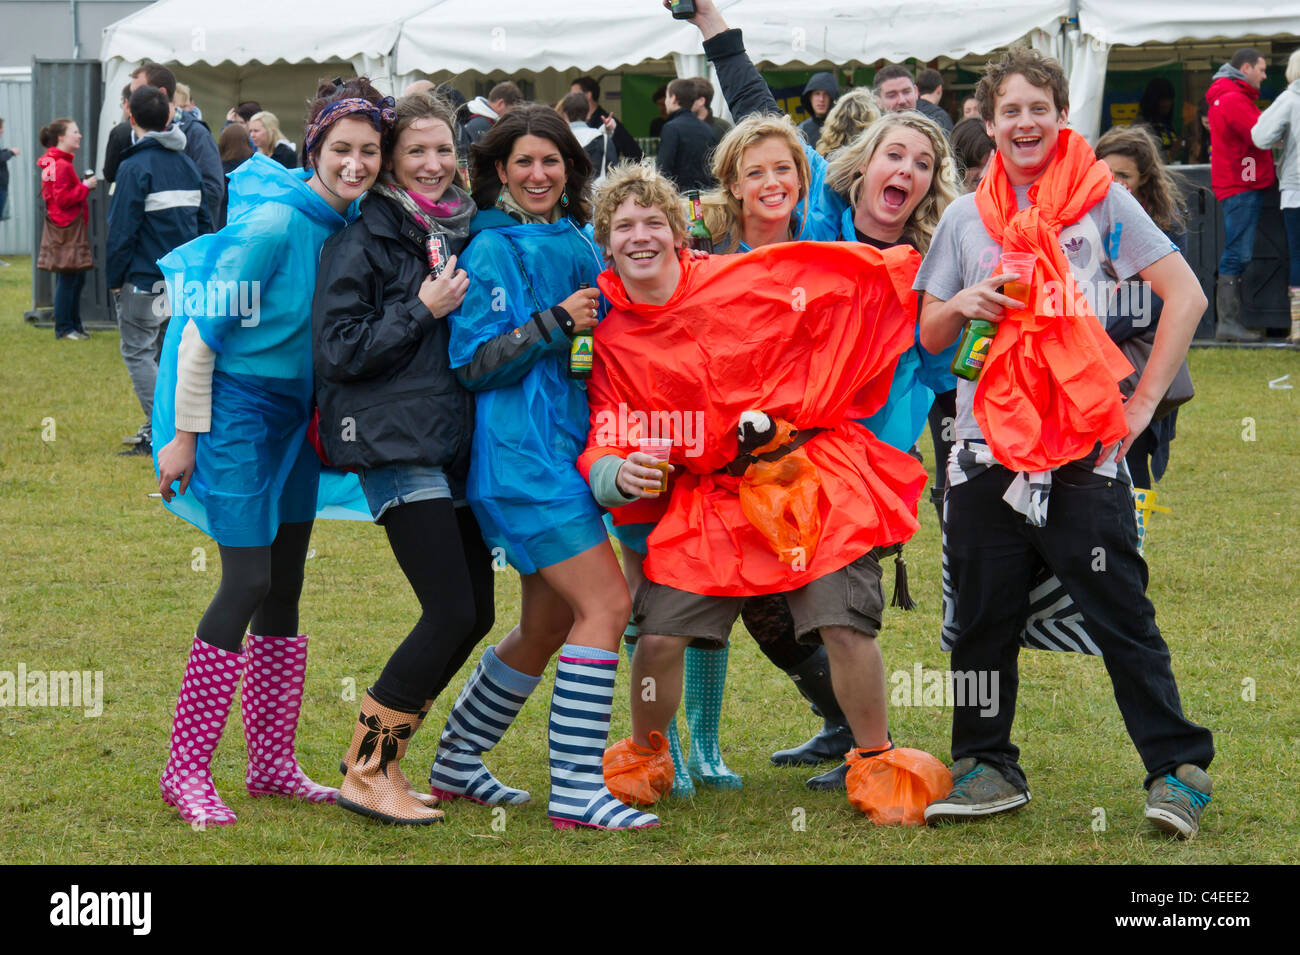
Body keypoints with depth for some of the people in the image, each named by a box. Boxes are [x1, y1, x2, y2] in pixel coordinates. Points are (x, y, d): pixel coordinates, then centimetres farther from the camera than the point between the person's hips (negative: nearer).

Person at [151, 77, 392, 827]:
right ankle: (187, 770, -1)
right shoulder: (275, 224, -21)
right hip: (237, 407, -8)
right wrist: (185, 434, -14)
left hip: (295, 413, 8)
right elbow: (203, 330, -17)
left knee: (285, 587, 10)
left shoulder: (352, 223, 2)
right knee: (248, 581, -9)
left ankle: (272, 764, 19)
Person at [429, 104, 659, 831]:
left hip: (568, 445, 9)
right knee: (605, 604, -16)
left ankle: (457, 763, 29)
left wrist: (599, 328, 8)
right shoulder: (494, 252, -8)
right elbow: (473, 364, -13)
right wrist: (553, 324, -20)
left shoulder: (580, 246, 15)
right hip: (521, 452, -9)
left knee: (548, 627, 14)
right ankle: (577, 791, -14)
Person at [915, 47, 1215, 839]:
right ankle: (989, 768, 19)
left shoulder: (1102, 200, 2)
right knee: (985, 618, 7)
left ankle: (1179, 767, 2)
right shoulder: (965, 219, 12)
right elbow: (928, 336, 17)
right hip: (988, 448, 4)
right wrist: (963, 304, -6)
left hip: (1084, 450, -3)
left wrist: (1143, 404, -6)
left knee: (1122, 616, -4)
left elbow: (1186, 296, -2)